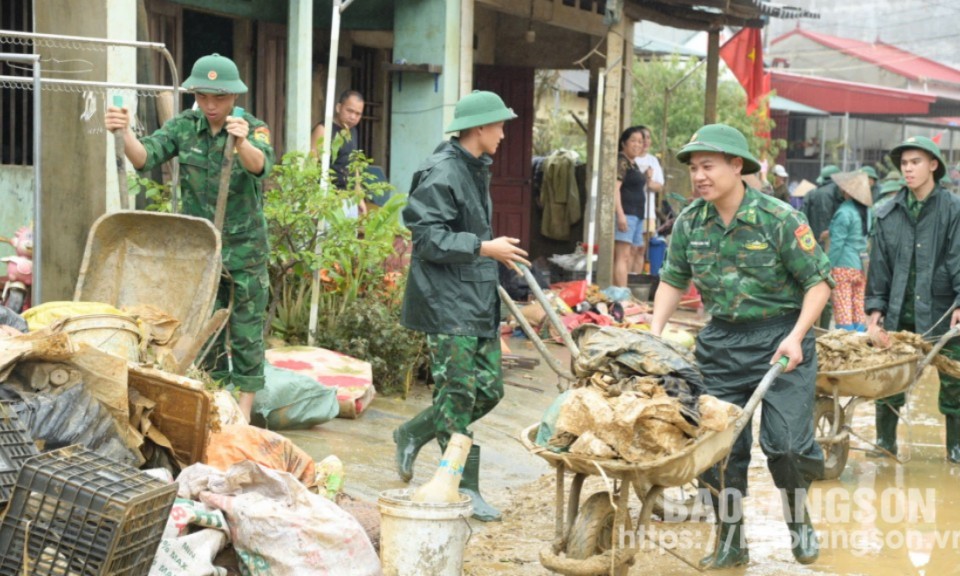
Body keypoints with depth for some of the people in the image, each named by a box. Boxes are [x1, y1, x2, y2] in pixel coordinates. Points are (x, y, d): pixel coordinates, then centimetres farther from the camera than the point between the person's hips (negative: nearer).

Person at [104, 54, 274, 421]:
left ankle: (243, 413, 12)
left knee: (246, 332, 3)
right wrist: (125, 133, -36)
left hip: (244, 250, -3)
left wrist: (243, 142, -53)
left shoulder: (254, 130, -10)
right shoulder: (184, 126, -2)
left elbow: (260, 165, -31)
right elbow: (145, 157, -16)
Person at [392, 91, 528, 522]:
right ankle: (465, 488, 5)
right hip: (448, 305, -10)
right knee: (458, 394, -4)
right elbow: (429, 238, -21)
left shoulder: (476, 170, 17)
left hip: (479, 302, 10)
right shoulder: (441, 173, -15)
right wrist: (485, 248, -20)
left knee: (489, 388, 11)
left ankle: (412, 435, 27)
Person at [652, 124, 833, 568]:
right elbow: (673, 280, 13)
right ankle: (731, 541, 22)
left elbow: (818, 280, -8)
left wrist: (796, 337, -18)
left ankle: (798, 520, 21)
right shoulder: (689, 222, 2)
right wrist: (655, 333, 2)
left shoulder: (779, 219, -12)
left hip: (780, 339, -4)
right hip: (720, 343, 5)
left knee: (786, 443, -10)